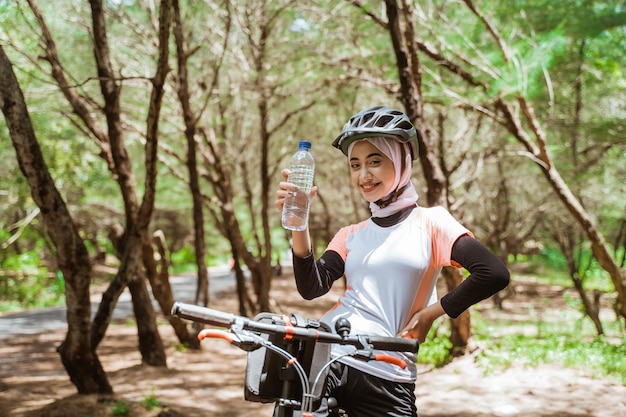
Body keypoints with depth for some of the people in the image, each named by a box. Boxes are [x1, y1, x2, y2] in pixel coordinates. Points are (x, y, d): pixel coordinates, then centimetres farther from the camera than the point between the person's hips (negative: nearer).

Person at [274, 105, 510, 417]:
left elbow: (494, 274, -10)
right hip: (324, 358, 3)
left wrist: (432, 312, -5)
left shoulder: (429, 222, 3)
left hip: (386, 376, -3)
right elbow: (311, 288, -3)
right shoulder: (350, 236, 14)